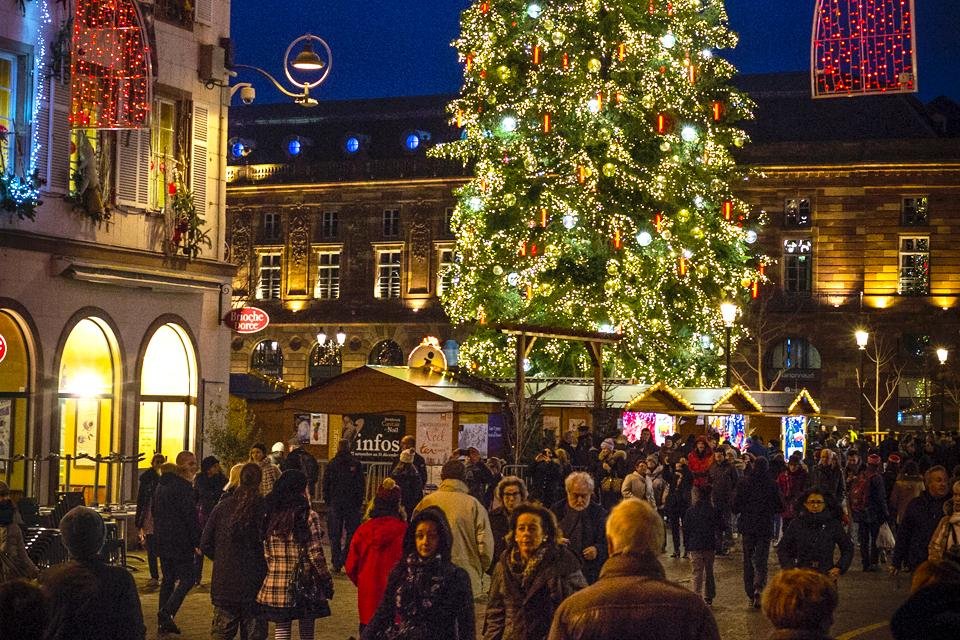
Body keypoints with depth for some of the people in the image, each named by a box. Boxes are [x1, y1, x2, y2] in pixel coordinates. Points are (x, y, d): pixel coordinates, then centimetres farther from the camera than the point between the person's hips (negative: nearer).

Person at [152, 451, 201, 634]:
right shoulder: (183, 486, -15)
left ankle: (163, 621, 14)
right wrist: (197, 542, -13)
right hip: (180, 540, -9)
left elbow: (154, 509, 21)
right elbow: (190, 515, -17)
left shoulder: (162, 484, 14)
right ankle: (167, 612, -15)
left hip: (162, 539, 9)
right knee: (187, 578, -3)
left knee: (168, 578, 14)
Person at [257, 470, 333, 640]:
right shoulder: (308, 516, -10)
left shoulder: (270, 516, 2)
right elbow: (315, 554, -11)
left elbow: (265, 552, 4)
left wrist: (274, 572, 15)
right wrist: (327, 581, -1)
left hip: (275, 586, 3)